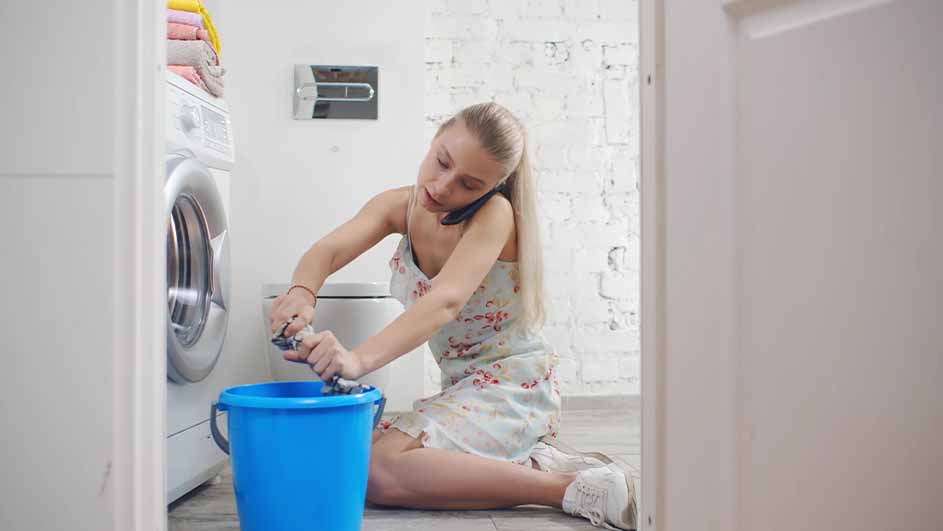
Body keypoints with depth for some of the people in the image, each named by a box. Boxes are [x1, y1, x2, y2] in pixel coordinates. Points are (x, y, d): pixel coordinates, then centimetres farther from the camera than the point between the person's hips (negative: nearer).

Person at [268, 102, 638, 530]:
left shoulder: (495, 214, -18)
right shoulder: (400, 207, 1)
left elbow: (447, 300, -33)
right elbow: (327, 251, -15)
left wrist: (360, 358, -49)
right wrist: (302, 292, -39)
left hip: (514, 383, -8)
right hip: (465, 387, 8)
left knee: (374, 469, -25)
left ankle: (567, 487, -20)